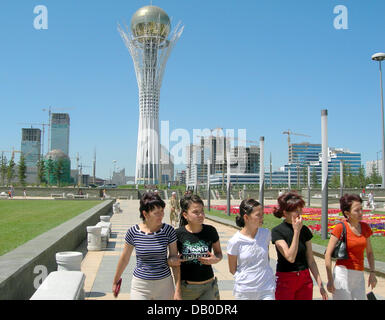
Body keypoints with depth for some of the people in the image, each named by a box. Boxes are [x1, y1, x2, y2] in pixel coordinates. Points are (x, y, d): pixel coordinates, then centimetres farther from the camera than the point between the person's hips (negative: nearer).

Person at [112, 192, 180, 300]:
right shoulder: (133, 232, -8)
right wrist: (115, 282, 15)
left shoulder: (168, 230, -8)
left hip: (164, 284, 1)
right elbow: (124, 259, 5)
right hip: (140, 286, 0)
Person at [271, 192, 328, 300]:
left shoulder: (305, 230, 3)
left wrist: (320, 284, 3)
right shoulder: (277, 231, -11)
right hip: (285, 280, -4)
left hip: (305, 280, 4)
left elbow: (310, 260, 7)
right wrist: (296, 231, -21)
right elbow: (290, 257, -20)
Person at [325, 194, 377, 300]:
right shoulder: (340, 228, -11)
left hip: (359, 276, 5)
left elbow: (369, 252, 18)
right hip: (343, 273, -5)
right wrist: (330, 279, -13)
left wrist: (372, 273, 9)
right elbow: (328, 254, -12)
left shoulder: (365, 227, 6)